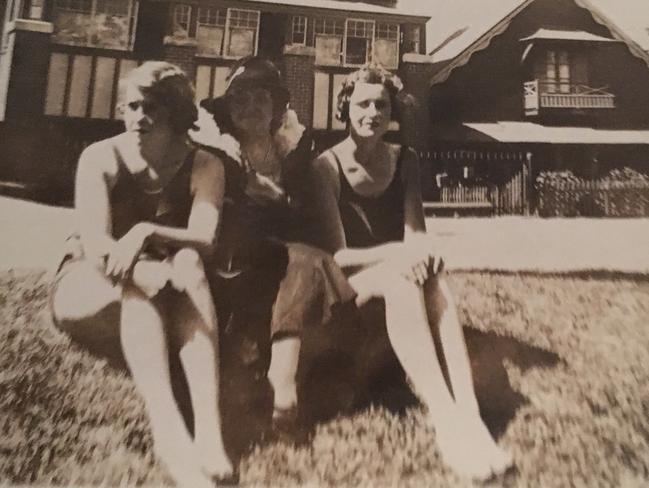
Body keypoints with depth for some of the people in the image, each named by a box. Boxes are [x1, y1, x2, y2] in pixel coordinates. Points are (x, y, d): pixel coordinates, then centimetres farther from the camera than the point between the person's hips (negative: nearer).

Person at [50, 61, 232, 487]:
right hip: (90, 287, -1)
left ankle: (209, 431, -46)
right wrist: (162, 272, -39)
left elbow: (205, 243, -19)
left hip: (165, 304, 1)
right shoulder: (101, 157, -6)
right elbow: (96, 244, -21)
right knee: (139, 282, -34)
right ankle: (169, 432, -50)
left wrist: (146, 233, -38)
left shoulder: (204, 166, -3)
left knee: (189, 264, -32)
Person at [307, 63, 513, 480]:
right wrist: (396, 253, -28)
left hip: (399, 274, 3)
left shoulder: (405, 160, 7)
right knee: (400, 282, -37)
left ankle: (469, 415, -43)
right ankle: (446, 420, -44)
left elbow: (416, 235, -2)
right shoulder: (328, 165, -6)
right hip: (350, 285, -3)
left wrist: (419, 252, -27)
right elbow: (337, 253, -12)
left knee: (434, 277, -32)